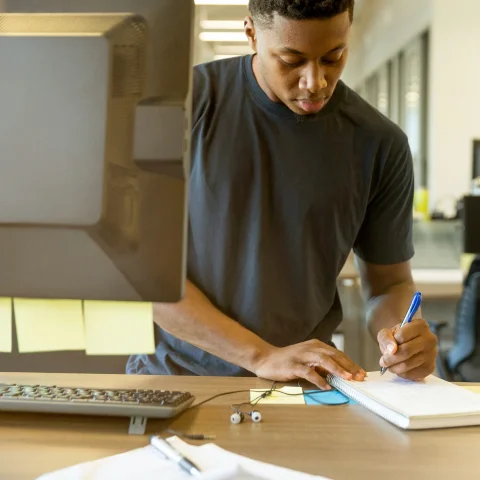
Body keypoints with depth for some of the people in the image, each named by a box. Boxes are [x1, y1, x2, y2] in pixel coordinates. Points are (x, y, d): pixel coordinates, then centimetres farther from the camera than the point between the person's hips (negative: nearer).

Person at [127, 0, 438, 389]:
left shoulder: (380, 145, -2)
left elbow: (390, 283, 10)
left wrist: (400, 334, -14)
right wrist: (262, 355, -16)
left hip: (300, 387, 2)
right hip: (172, 374, -1)